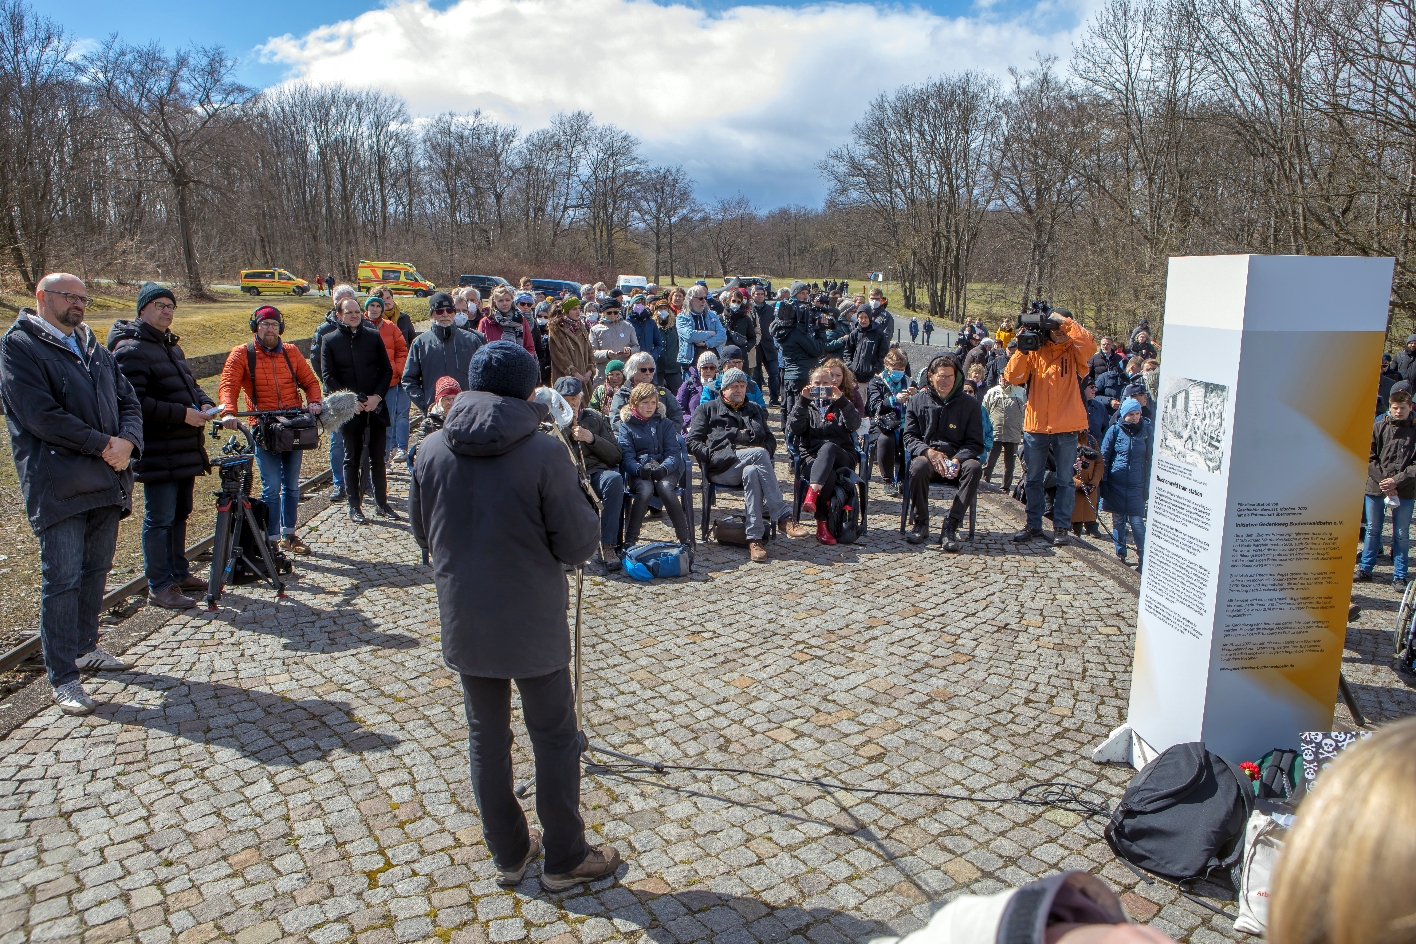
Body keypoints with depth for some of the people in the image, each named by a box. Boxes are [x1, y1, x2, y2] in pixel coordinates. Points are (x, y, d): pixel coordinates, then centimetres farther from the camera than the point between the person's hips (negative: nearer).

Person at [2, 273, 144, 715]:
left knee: (95, 572, 16)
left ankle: (86, 648, 31)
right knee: (62, 579, -5)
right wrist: (103, 445, -15)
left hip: (107, 480, 7)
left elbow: (128, 400, 14)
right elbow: (42, 416, -16)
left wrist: (127, 441, -6)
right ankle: (62, 678, 1)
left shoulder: (94, 347, 19)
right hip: (58, 486, -7)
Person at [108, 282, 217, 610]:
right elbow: (133, 402, -23)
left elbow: (189, 384, 27)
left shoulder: (171, 346, 17)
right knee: (159, 519, -3)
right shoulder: (131, 350, -14)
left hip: (184, 449, 10)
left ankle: (179, 574, 30)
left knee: (180, 514, 18)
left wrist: (205, 403, 5)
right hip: (158, 454, -9)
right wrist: (182, 413, -23)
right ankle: (159, 587, 5)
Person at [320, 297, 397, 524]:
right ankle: (355, 506, 14)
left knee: (378, 458, 7)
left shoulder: (373, 336, 7)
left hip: (376, 406, 2)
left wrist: (377, 396, -6)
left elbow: (387, 369, 7)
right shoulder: (330, 341, 2)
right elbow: (329, 377, -1)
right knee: (352, 459, 6)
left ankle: (381, 503, 17)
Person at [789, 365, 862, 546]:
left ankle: (811, 496, -52)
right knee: (829, 476, -37)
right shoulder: (806, 406, 19)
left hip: (841, 457, 0)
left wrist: (842, 400, -14)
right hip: (812, 456, 0)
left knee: (828, 447, -38)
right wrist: (803, 401, -11)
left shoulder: (840, 405, 20)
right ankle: (822, 526, -35)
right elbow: (794, 428, -3)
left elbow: (854, 425, -3)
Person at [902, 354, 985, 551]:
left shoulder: (969, 404, 7)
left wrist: (958, 460, -17)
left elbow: (975, 443, 3)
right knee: (918, 466, -36)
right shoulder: (917, 402, 10)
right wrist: (928, 452, -16)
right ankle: (921, 524, -17)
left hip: (957, 460, 1)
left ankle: (951, 525, -29)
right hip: (927, 456, 0)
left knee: (974, 467, -33)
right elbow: (910, 437, 5)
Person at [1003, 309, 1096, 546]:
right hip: (1035, 426, 2)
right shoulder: (1035, 351, 5)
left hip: (1066, 428, -2)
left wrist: (1064, 320, -16)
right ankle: (1033, 525, 21)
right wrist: (1022, 349, -13)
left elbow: (1089, 343, -21)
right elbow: (1012, 377, -4)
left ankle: (1061, 527, 15)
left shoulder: (1074, 352, 2)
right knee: (1034, 479, 10)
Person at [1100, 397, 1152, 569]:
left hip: (1136, 485, -1)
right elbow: (1104, 458, 4)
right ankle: (1120, 556, 19)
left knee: (1137, 522, -6)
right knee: (1118, 521, 7)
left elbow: (1150, 460, 5)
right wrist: (1103, 483, 0)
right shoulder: (1115, 430, 0)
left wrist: (1147, 485, 2)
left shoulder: (1146, 430, 1)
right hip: (1116, 484, 1)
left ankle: (1143, 559, 3)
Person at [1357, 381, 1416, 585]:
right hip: (1375, 489, 1)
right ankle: (1365, 568, 22)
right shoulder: (1378, 427, 2)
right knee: (1373, 530, 12)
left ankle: (1399, 575, 14)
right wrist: (1383, 480, -11)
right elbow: (1369, 458, -1)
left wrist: (1397, 481, -14)